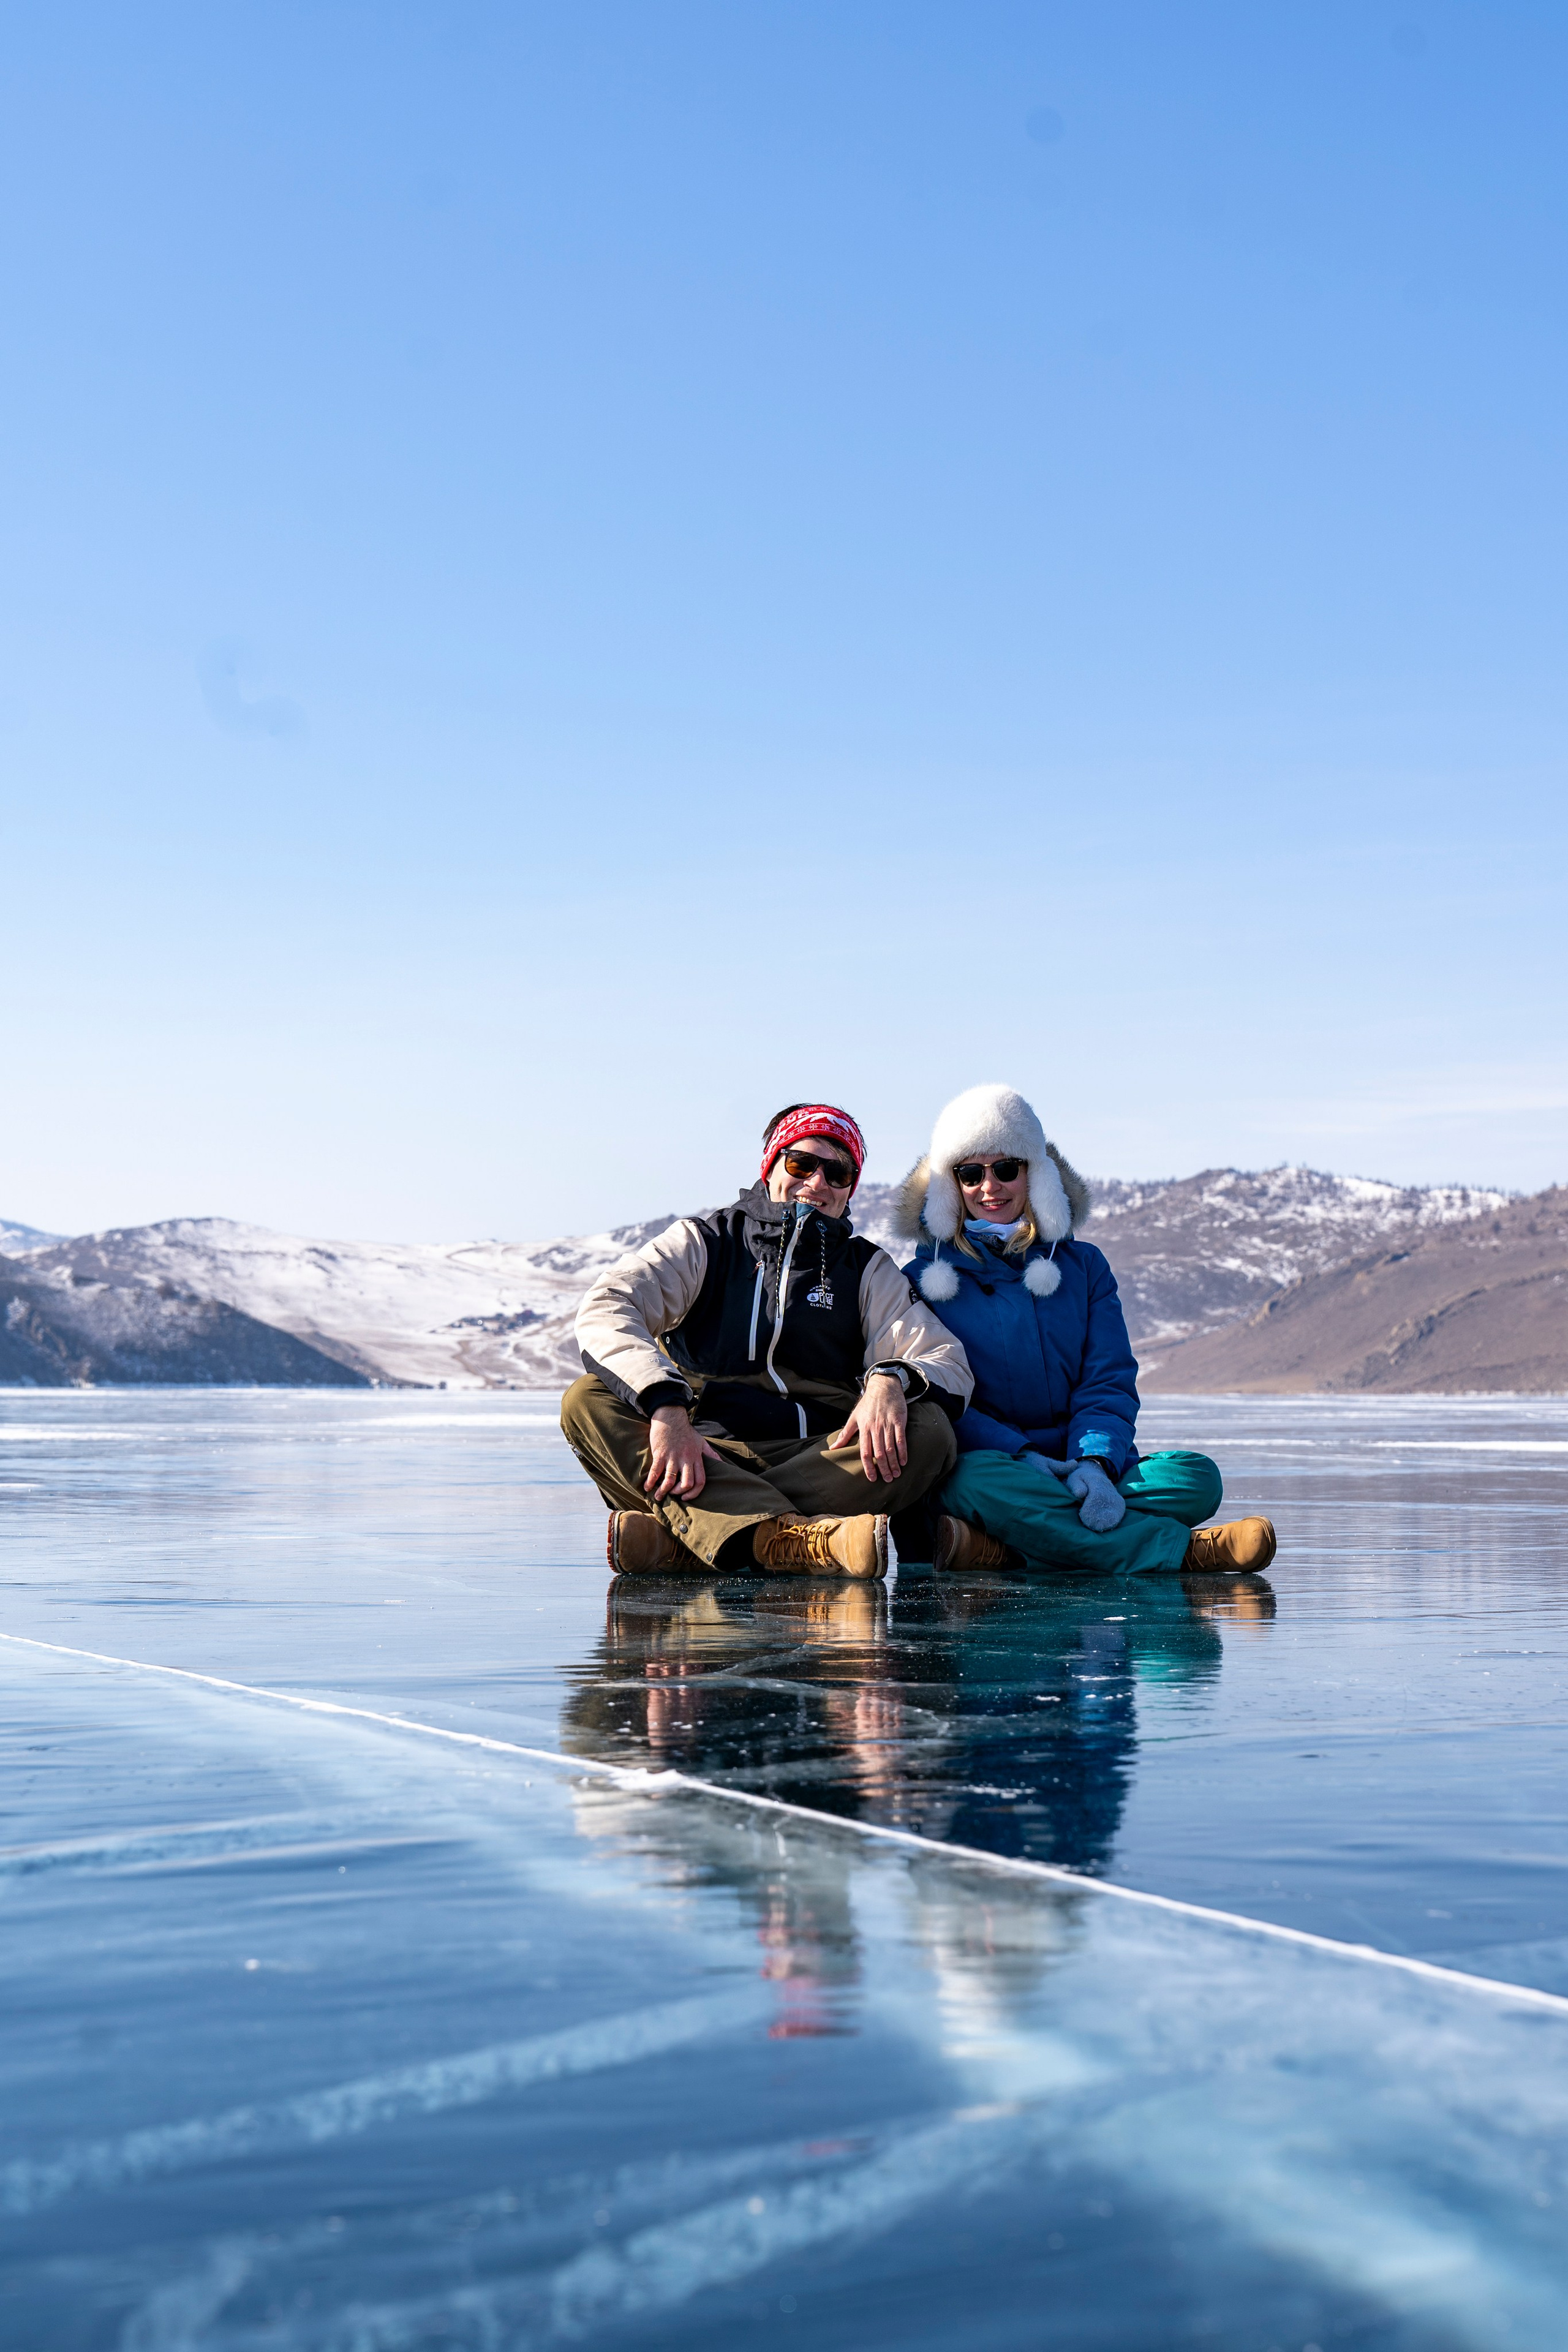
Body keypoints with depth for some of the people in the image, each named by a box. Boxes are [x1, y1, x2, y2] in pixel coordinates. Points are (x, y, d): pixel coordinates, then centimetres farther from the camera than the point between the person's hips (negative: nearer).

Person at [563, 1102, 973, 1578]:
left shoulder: (868, 1268, 18)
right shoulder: (703, 1241, 12)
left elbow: (949, 1363, 5)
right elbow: (604, 1311, -6)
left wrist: (891, 1379, -21)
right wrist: (666, 1407, -26)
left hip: (819, 1462, 1)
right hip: (706, 1454, -1)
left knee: (928, 1429, -26)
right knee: (587, 1401, -26)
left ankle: (678, 1537, -38)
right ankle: (799, 1540, -48)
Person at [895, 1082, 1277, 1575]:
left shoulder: (1083, 1266, 16)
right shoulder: (924, 1280, 8)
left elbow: (1110, 1383, 6)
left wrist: (1095, 1464, -17)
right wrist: (1021, 1458, -21)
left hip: (1079, 1466, 3)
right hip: (986, 1461, -3)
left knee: (1196, 1477, -24)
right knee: (981, 1481, -39)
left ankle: (1000, 1551, -35)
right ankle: (1186, 1551, -34)